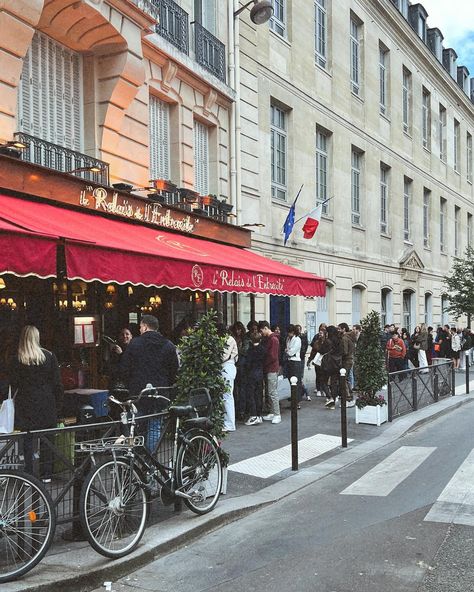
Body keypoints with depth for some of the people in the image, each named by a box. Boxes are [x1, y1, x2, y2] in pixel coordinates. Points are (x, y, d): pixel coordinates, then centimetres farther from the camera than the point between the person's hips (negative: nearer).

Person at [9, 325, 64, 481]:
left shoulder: (17, 360, -5)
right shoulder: (49, 356, -2)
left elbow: (13, 384, -4)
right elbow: (57, 383, 0)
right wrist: (59, 406, 6)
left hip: (25, 406, -1)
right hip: (47, 404, 1)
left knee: (27, 440, 7)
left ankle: (29, 474, 10)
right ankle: (46, 474, 14)